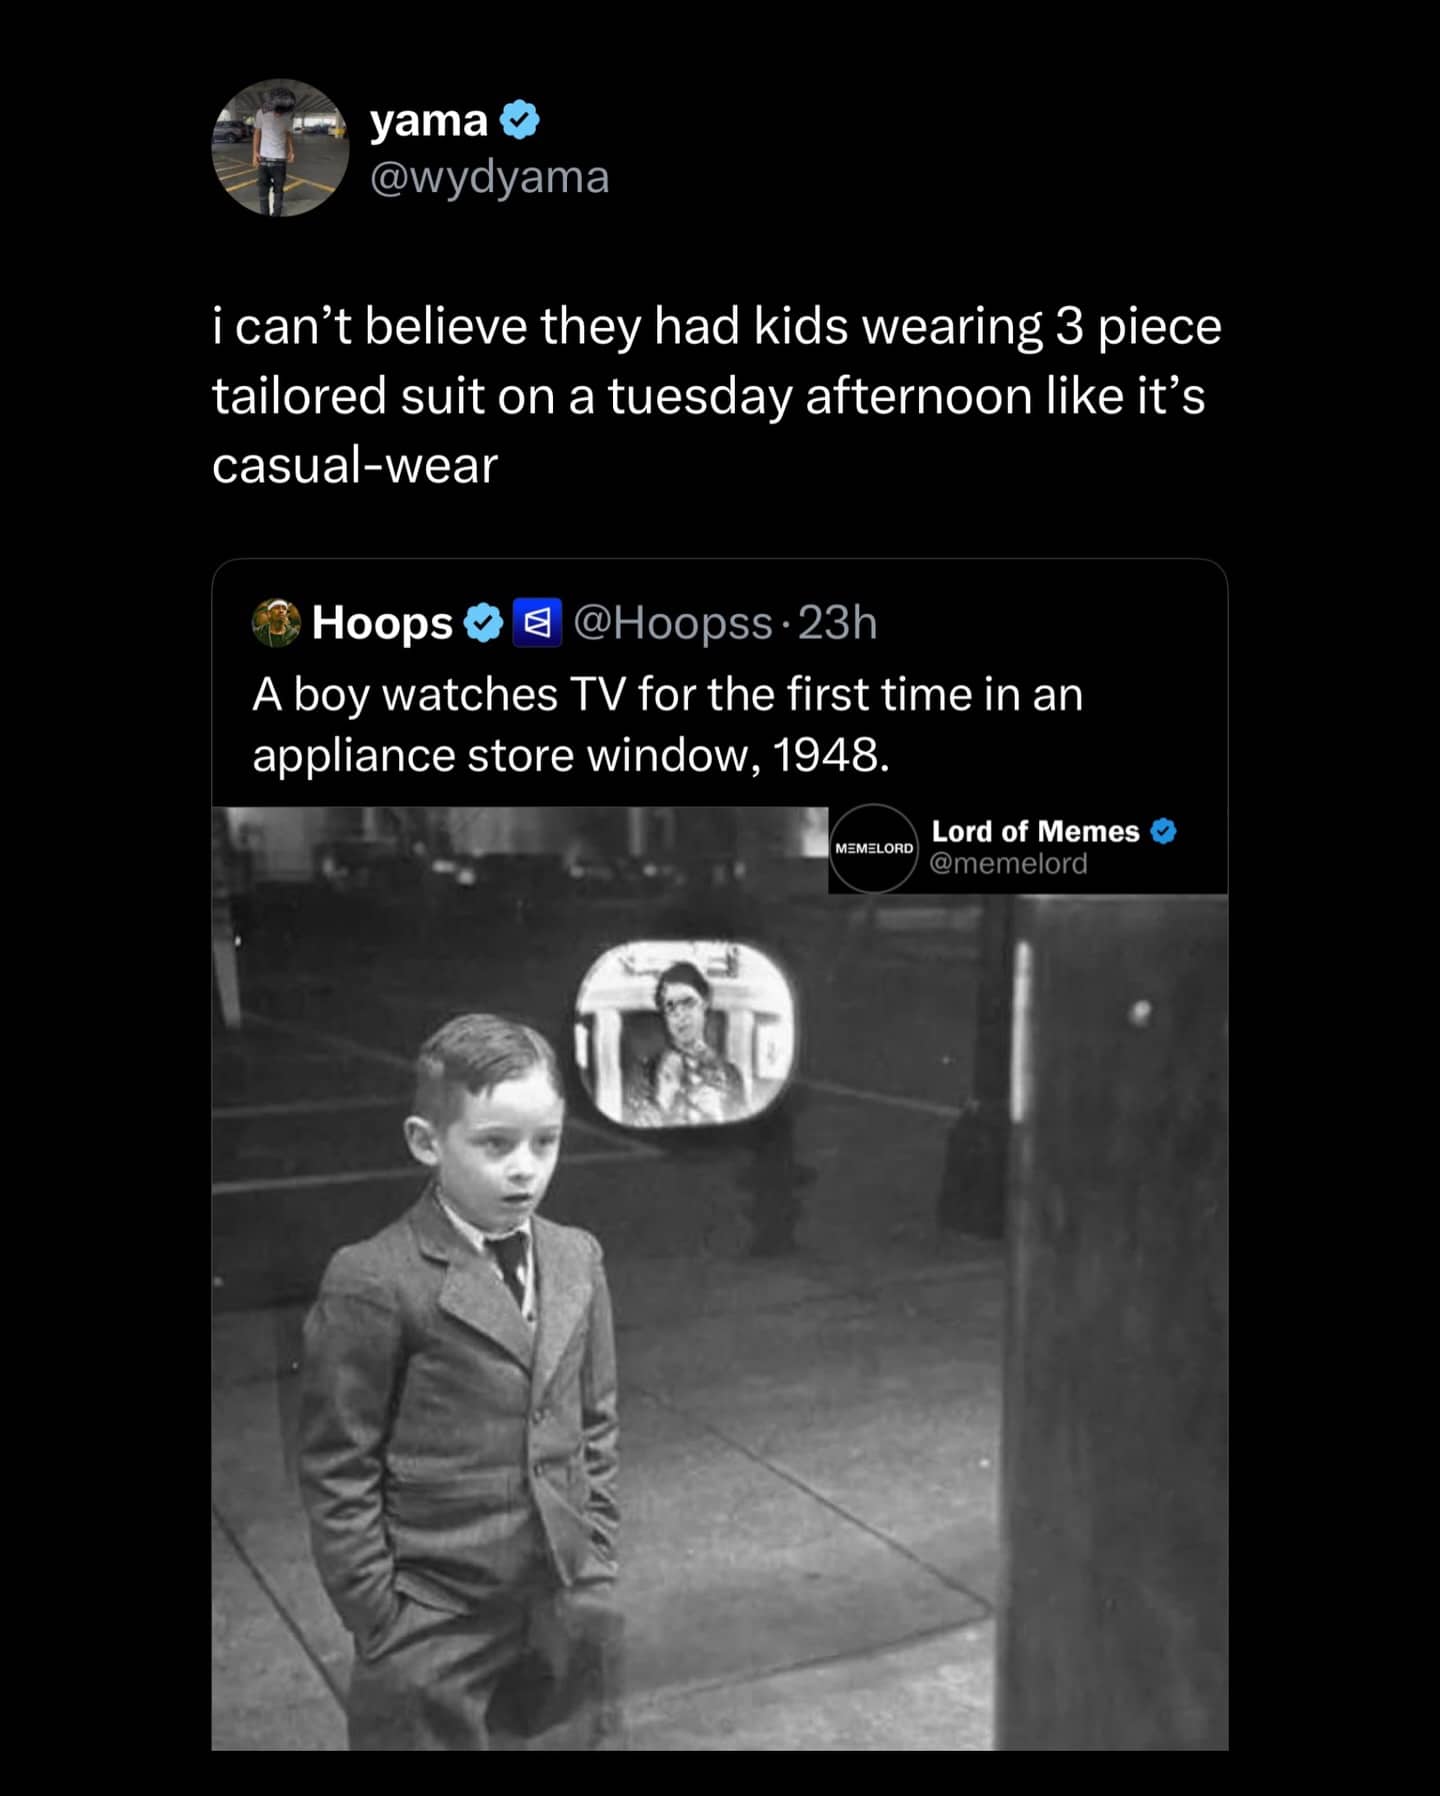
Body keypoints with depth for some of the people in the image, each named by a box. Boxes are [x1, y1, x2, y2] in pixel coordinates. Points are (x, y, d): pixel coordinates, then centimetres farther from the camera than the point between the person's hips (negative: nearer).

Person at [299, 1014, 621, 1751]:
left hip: (571, 1610, 5)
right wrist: (379, 1622, -9)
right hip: (435, 1629, -5)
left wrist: (596, 1569, 7)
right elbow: (337, 1471, -11)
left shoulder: (578, 1259, 1)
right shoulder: (373, 1283, -16)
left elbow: (596, 1427, 9)